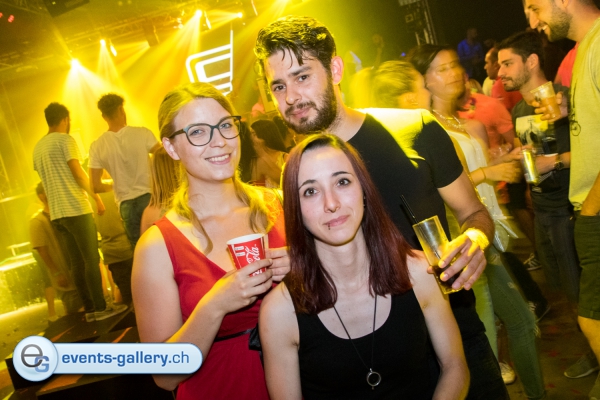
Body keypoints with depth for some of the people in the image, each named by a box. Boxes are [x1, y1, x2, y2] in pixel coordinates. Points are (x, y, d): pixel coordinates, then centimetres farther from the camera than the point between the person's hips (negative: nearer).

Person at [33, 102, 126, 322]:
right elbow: (78, 172, -12)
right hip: (76, 209, -7)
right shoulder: (65, 140, -6)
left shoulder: (37, 147, 16)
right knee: (92, 259, -3)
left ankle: (89, 309, 11)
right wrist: (96, 197, -4)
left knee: (77, 262, 8)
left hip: (57, 213, 7)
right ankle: (100, 308, -2)